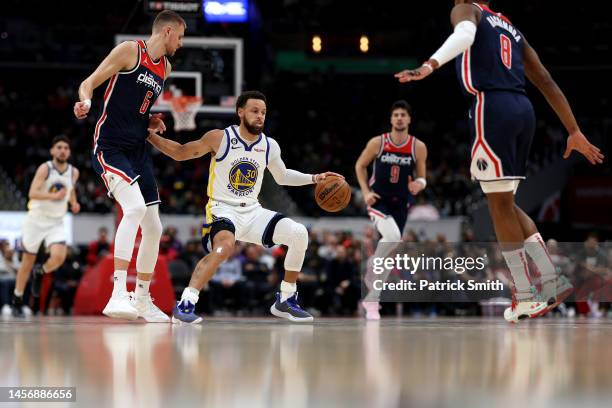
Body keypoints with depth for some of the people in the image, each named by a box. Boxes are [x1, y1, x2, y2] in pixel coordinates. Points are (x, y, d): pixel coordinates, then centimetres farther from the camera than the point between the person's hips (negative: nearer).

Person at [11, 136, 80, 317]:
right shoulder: (45, 168, -14)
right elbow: (32, 193, -24)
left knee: (59, 257, -21)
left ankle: (39, 272, 12)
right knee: (28, 262, 5)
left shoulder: (74, 172, 1)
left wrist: (73, 203, 5)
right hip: (37, 219, -3)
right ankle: (17, 301, 21)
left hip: (56, 222, 3)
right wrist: (54, 196, -35)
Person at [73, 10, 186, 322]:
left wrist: (151, 123, 9)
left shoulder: (165, 68, 17)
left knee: (153, 228, 9)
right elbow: (89, 83, -7)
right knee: (135, 207, -30)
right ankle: (118, 296, -35)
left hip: (138, 150, 9)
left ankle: (142, 301, 25)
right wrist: (85, 101, -29)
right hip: (110, 146, -9)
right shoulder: (129, 51, -6)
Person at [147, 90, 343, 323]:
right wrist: (149, 135, -10)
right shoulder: (220, 138, -9)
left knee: (299, 234, -10)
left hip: (252, 212, 6)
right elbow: (180, 153, 1)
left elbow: (282, 176, 23)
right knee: (224, 248, -37)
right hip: (222, 210, -6)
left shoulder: (270, 146, 4)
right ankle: (184, 305, -32)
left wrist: (314, 179, 12)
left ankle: (285, 301, 4)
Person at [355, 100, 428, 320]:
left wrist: (418, 185, -19)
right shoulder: (377, 143, -6)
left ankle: (372, 298, 19)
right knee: (392, 236, -31)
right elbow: (360, 166, 7)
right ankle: (371, 273, -8)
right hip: (378, 200, -3)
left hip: (400, 203, 3)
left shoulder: (418, 147, -3)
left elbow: (421, 178, 5)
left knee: (389, 249, 6)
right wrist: (365, 192, -5)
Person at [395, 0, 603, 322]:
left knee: (500, 206, -1)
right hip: (522, 110, 7)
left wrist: (429, 66, -35)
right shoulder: (511, 29, 26)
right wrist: (574, 132, 22)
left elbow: (464, 35, -19)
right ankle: (552, 282, 11)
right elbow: (547, 82, 22)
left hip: (492, 107, -7)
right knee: (504, 204, 18)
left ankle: (526, 298, -1)